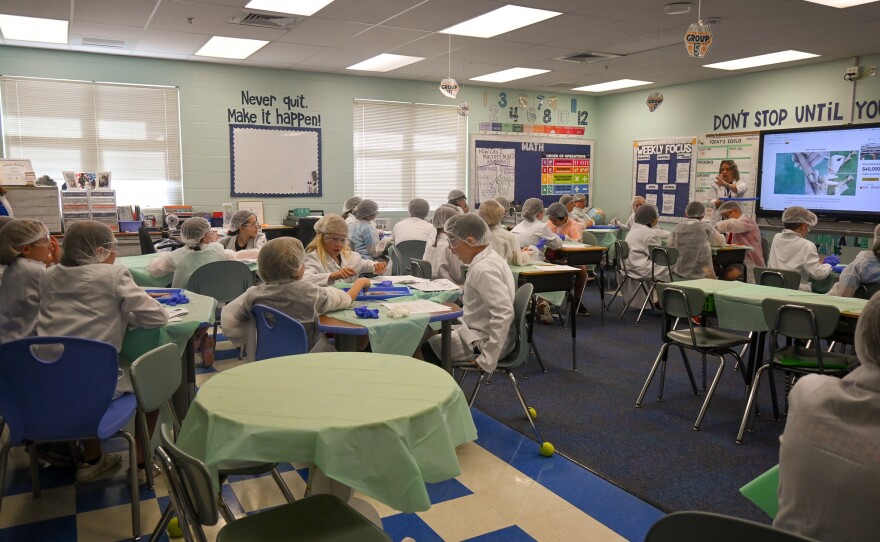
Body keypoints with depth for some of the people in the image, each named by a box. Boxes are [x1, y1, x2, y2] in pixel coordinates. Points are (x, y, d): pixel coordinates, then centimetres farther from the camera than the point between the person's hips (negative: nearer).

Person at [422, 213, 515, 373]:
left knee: (425, 346, -2)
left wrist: (488, 359, -28)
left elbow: (503, 314, -31)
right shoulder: (489, 258, 5)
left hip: (482, 341, -10)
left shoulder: (484, 269, -25)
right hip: (480, 331, 10)